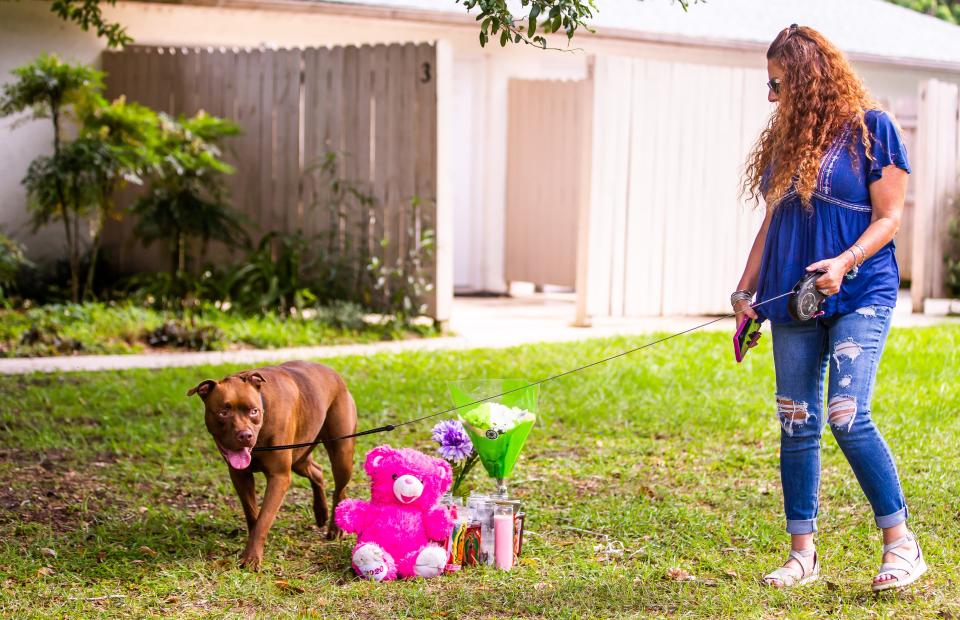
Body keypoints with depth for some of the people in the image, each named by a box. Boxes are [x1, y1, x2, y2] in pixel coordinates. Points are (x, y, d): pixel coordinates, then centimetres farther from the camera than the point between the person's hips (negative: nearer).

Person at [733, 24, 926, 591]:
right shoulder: (787, 138, 15)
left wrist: (846, 262, -21)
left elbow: (889, 217, -6)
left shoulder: (870, 128, -4)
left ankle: (902, 544, -6)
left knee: (847, 416, -17)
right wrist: (745, 292, 12)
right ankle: (802, 554, 11)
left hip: (860, 295, -6)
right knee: (797, 426, 4)